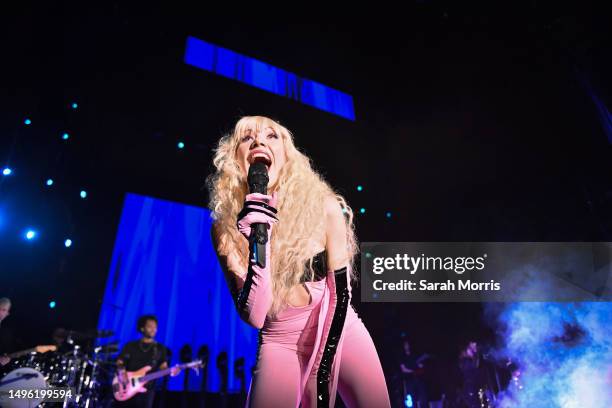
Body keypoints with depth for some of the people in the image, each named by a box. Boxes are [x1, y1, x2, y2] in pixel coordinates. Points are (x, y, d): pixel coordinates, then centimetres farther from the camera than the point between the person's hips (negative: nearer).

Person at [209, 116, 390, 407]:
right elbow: (253, 317, -16)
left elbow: (340, 290, -12)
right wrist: (259, 241, -29)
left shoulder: (323, 207, -15)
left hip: (340, 332, 1)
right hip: (281, 343, 0)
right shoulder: (226, 228, -12)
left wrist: (322, 372, -15)